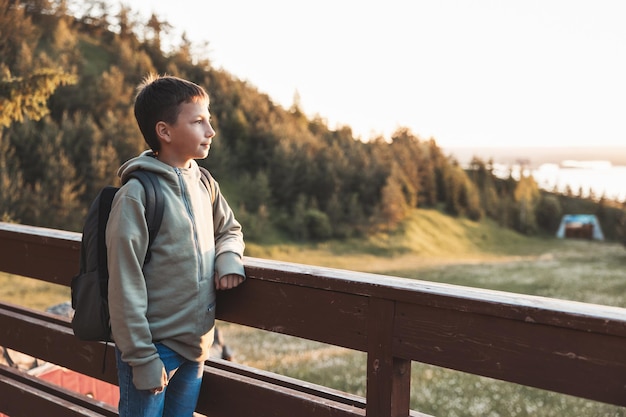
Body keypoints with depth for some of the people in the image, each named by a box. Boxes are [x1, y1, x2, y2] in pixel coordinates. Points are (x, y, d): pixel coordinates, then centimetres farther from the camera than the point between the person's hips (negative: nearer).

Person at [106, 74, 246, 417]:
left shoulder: (203, 185, 5)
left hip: (195, 347, 7)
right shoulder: (136, 195, -16)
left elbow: (229, 230, 22)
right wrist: (142, 358, -15)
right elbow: (126, 287, -16)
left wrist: (229, 258, -1)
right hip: (154, 349, -7)